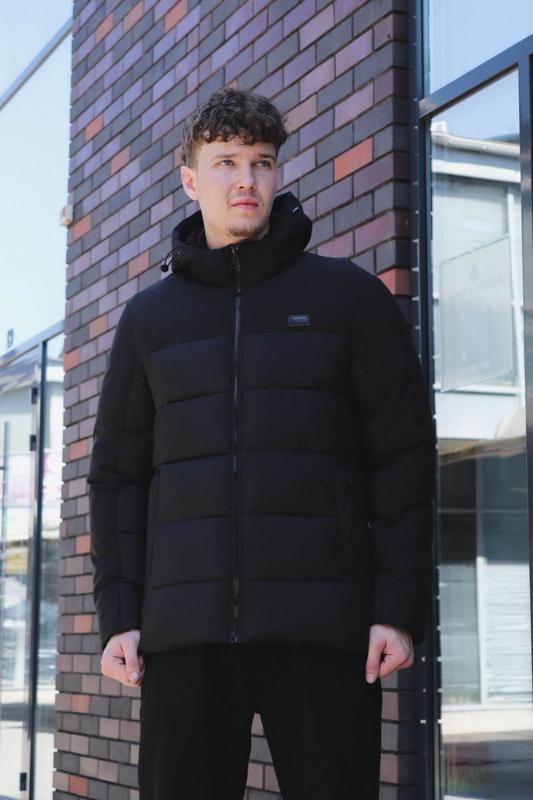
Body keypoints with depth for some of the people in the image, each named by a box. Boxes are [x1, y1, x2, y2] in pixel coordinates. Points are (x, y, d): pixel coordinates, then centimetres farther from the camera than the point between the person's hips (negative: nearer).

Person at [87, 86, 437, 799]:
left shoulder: (348, 295, 6)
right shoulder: (148, 318, 14)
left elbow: (404, 453, 2)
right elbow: (117, 474, 12)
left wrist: (401, 608, -6)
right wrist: (118, 615, 2)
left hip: (323, 631, -2)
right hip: (185, 633, 2)